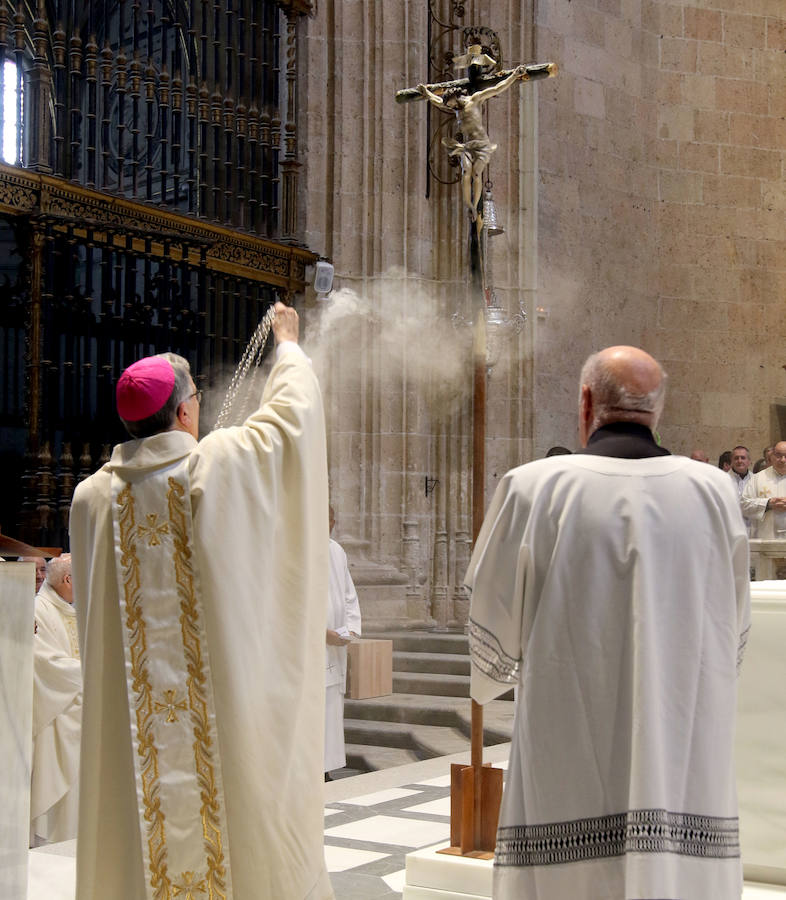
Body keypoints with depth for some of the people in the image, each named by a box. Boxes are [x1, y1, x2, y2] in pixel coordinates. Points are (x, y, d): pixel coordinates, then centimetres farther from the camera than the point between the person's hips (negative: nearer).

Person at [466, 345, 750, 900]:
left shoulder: (533, 489, -7)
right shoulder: (715, 493, -1)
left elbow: (494, 630, 0)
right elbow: (733, 638, 9)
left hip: (571, 775, -2)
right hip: (691, 780, 2)